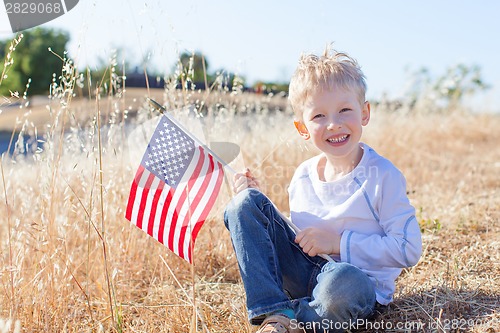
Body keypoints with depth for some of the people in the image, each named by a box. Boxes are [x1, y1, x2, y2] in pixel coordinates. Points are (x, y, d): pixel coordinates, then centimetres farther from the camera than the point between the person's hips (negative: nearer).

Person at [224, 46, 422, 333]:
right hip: (305, 274, 6)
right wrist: (255, 199, 3)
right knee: (245, 203, -8)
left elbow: (409, 250, -13)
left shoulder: (382, 176, -10)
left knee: (342, 281, -44)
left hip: (360, 284, -5)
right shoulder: (302, 177, 5)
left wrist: (339, 242, -17)